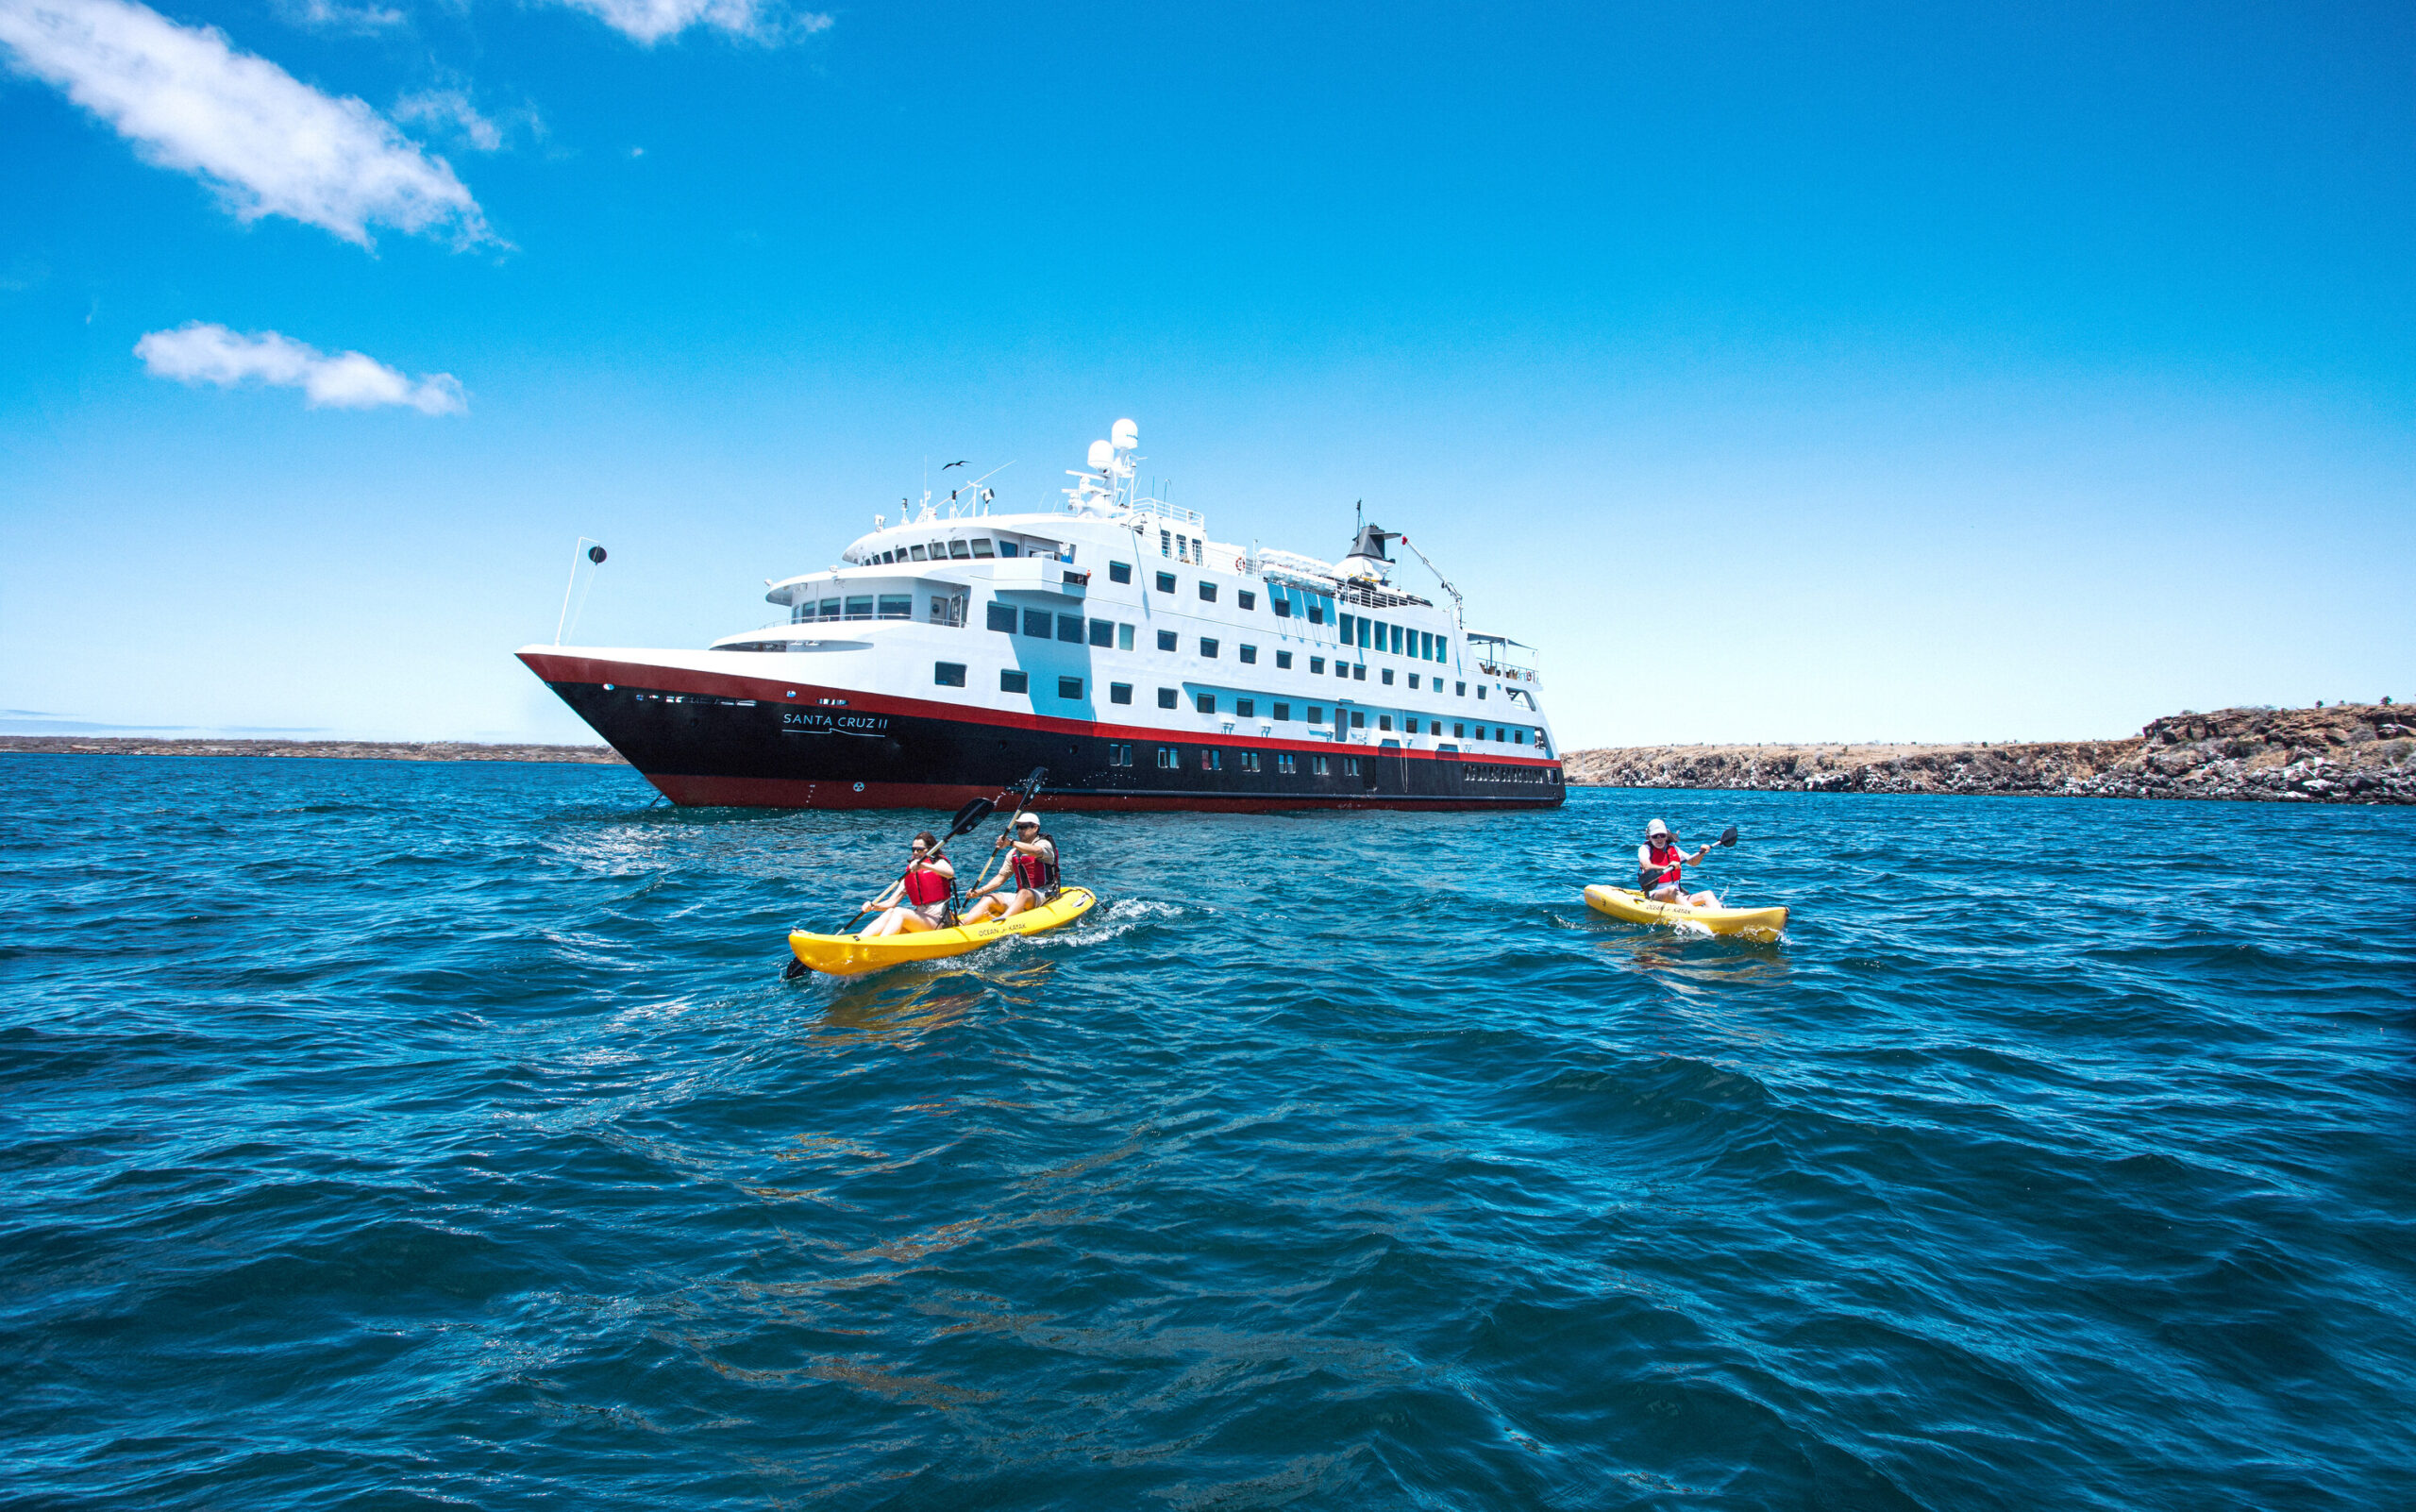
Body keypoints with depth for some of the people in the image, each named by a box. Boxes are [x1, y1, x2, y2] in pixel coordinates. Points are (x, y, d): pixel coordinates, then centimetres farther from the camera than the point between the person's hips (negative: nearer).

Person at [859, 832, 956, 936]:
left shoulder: (939, 862, 2)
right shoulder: (910, 872, 16)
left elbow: (950, 873, -25)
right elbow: (893, 902, 9)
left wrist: (923, 865, -33)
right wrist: (873, 906, -10)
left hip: (938, 920, -5)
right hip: (920, 916, 5)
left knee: (899, 912, -24)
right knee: (890, 912, -17)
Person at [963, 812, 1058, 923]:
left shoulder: (1044, 844, -2)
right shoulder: (1014, 853, 17)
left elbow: (1037, 851, -28)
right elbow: (1002, 877, 15)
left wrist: (1011, 842, -37)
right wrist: (980, 892, 1)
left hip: (1044, 895, -6)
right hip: (1020, 896, 6)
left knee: (1023, 894, -38)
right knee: (988, 899, -12)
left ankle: (1002, 920, -61)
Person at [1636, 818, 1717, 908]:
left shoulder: (1673, 848, 16)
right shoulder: (1645, 849, -1)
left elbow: (1692, 862, 24)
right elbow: (1646, 867, -22)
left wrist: (1701, 853, 3)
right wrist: (1666, 868, -39)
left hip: (1678, 897, 6)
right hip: (1654, 896, -6)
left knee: (1708, 895, -13)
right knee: (1672, 890, -37)